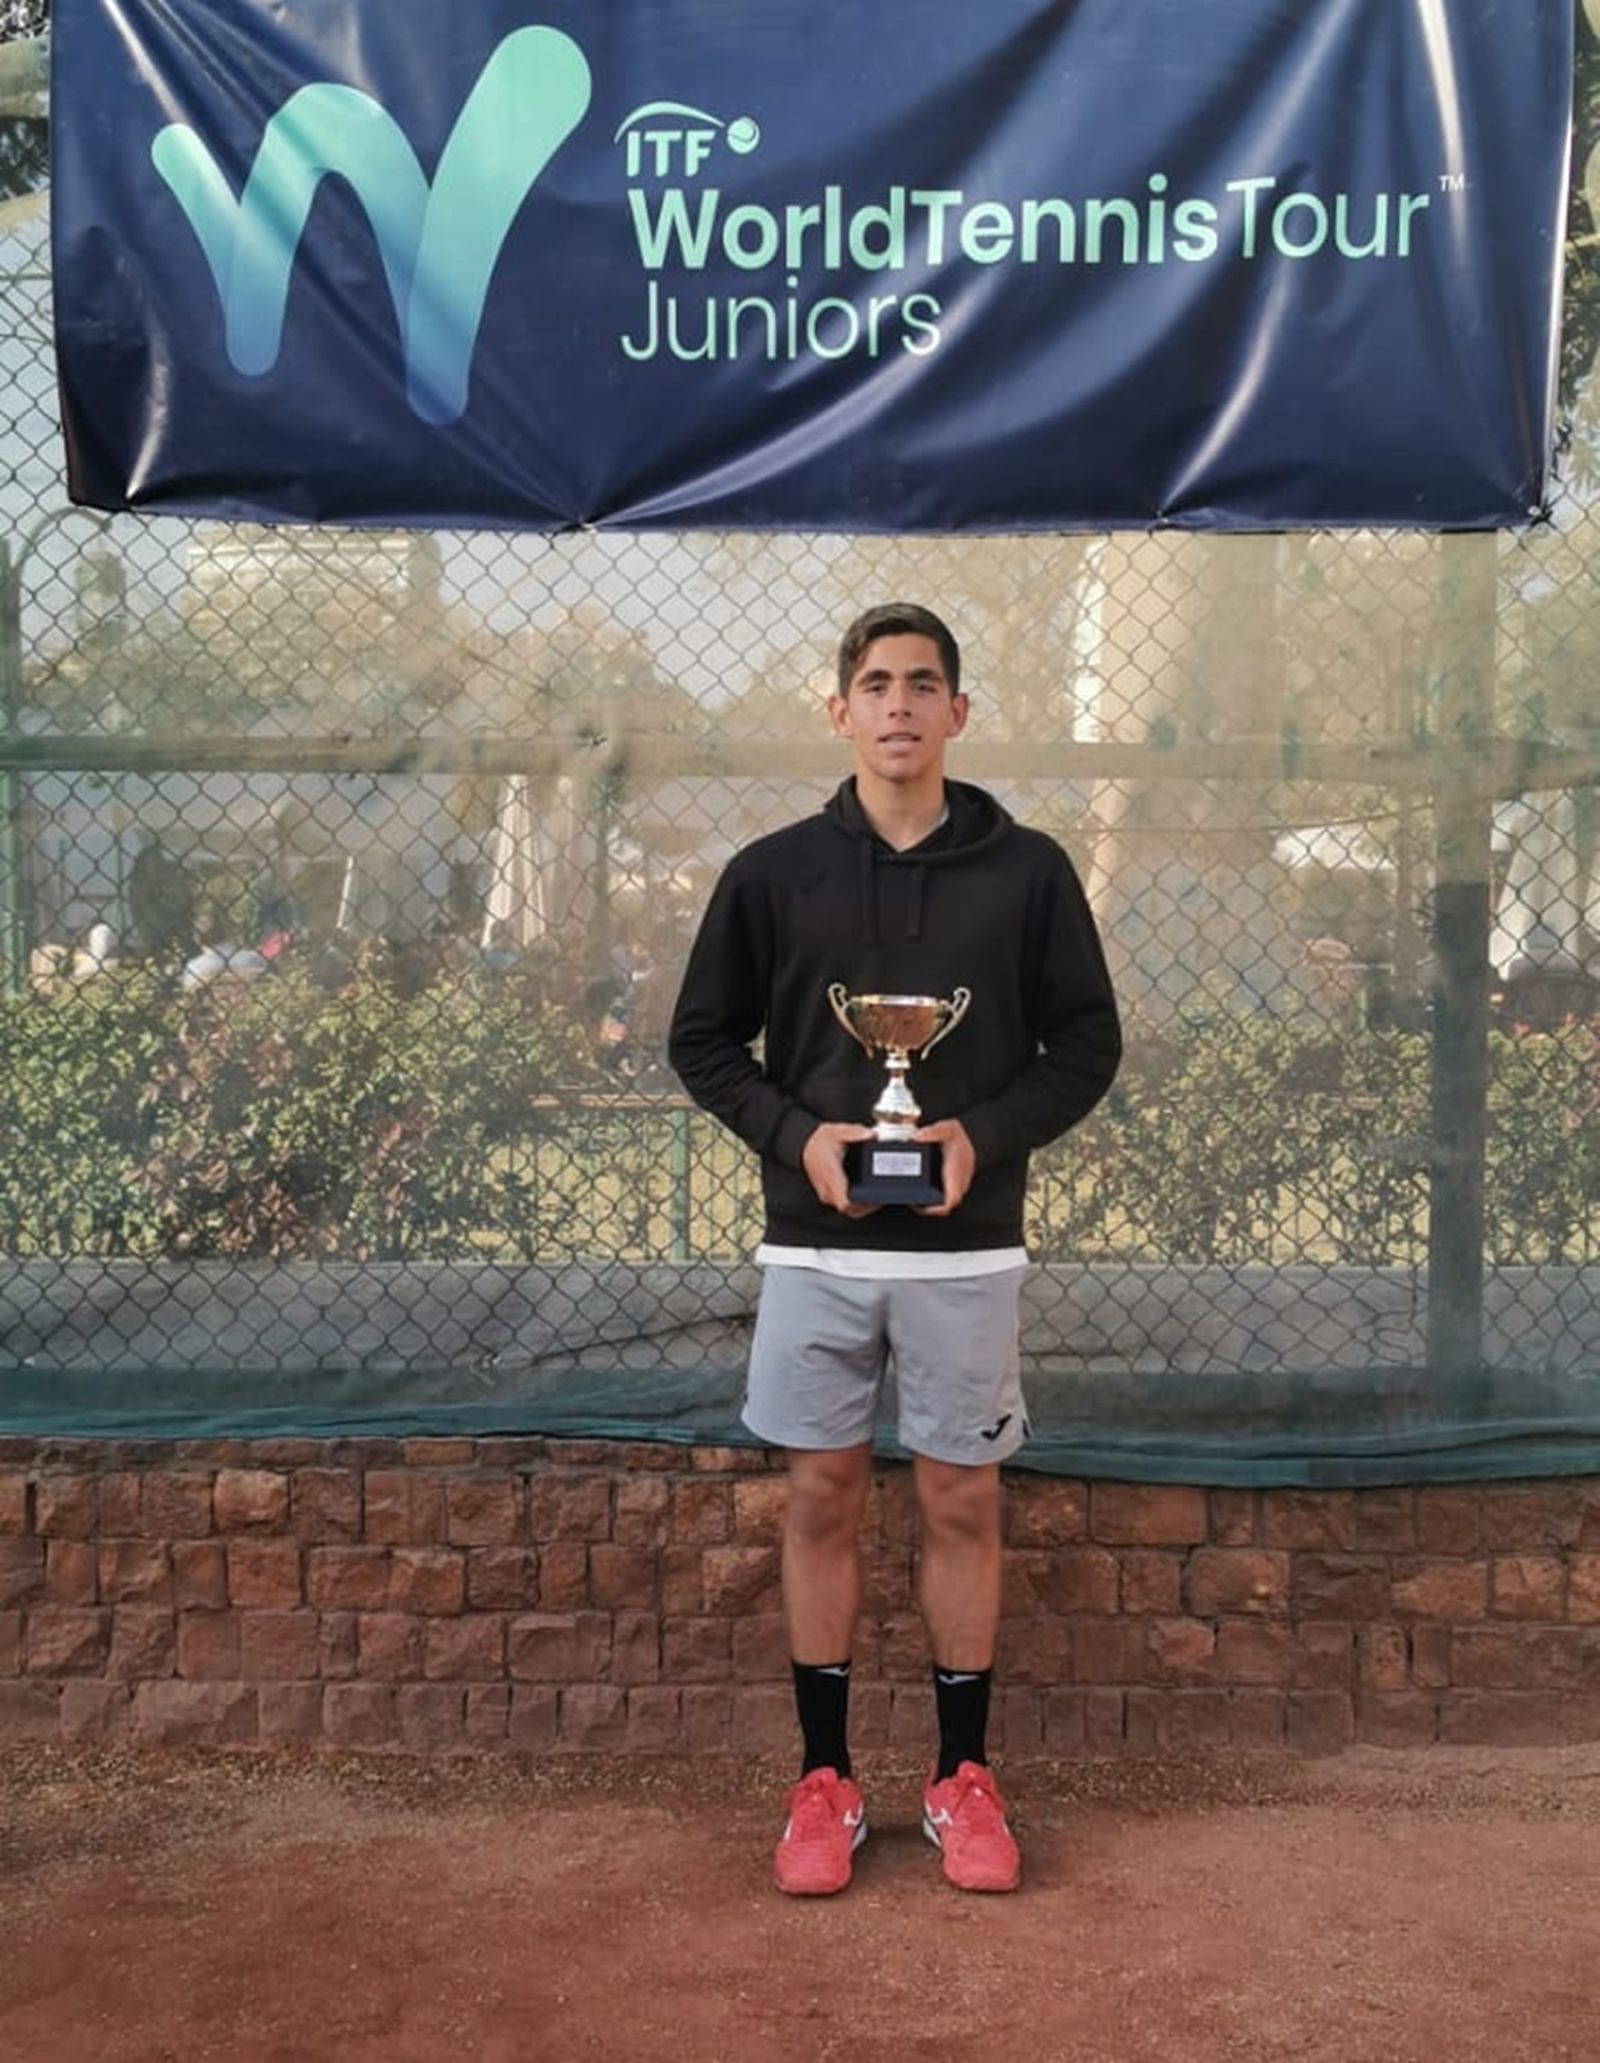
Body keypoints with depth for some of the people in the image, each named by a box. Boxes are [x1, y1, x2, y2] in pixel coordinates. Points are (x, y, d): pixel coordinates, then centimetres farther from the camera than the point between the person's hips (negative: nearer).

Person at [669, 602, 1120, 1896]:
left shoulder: (1027, 871, 1)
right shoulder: (774, 873, 2)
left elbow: (1088, 1043, 3)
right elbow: (703, 1040, 6)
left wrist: (987, 1134, -13)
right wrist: (797, 1135, -11)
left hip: (966, 1245, 0)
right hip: (816, 1244, 1)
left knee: (963, 1506, 8)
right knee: (824, 1501, 8)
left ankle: (964, 1778, 23)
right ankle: (826, 1780, 21)